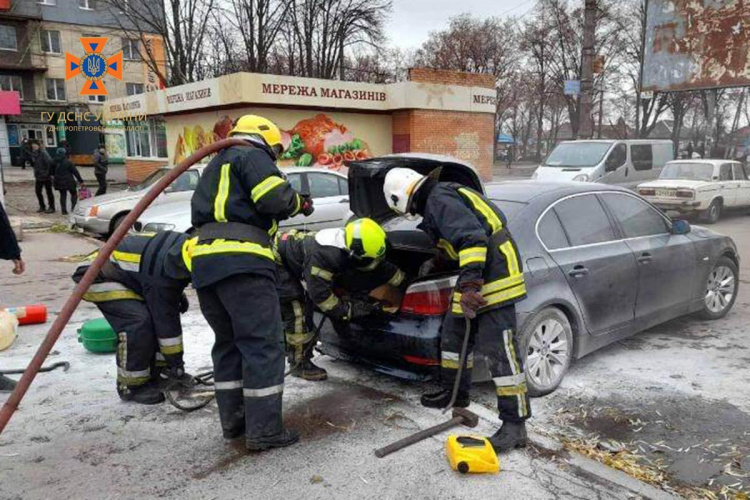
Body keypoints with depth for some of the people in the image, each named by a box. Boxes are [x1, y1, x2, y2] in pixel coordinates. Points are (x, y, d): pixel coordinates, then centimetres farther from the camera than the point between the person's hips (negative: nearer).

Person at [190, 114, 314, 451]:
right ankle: (264, 430, -2)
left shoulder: (216, 167, 33)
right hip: (241, 260, -9)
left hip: (204, 261, 9)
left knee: (229, 343, 17)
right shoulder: (252, 156, 5)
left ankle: (233, 420, 23)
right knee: (263, 344, -4)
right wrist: (300, 203, 9)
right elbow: (275, 198, -11)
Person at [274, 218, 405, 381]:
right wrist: (349, 310, -27)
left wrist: (405, 281, 4)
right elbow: (319, 294, -34)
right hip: (277, 261, -9)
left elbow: (380, 266, 1)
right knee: (296, 313, -11)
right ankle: (300, 364, 2)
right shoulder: (324, 255, -39)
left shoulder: (347, 244, -13)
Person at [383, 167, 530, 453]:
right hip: (476, 278, 11)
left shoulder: (440, 200, -15)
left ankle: (515, 425, -3)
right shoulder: (439, 197, 18)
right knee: (454, 333, 19)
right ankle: (455, 393, 37)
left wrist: (470, 284, -32)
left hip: (494, 275, -11)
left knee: (499, 350, -9)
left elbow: (472, 237, -28)